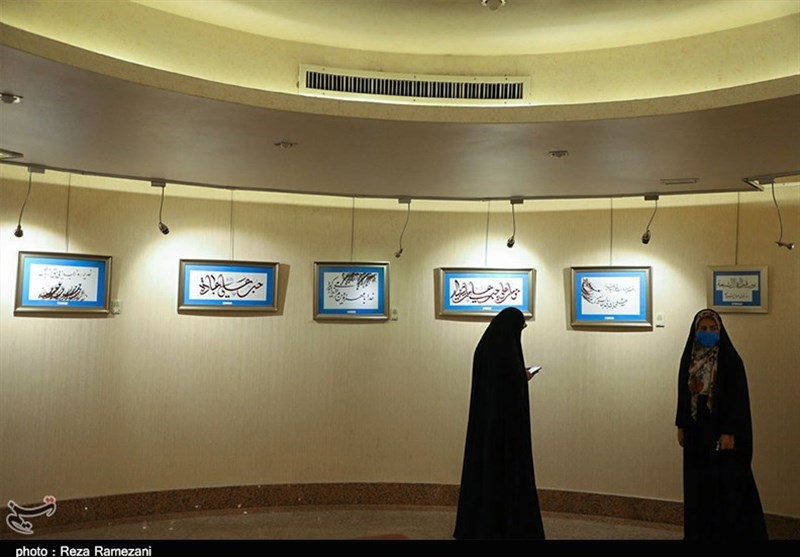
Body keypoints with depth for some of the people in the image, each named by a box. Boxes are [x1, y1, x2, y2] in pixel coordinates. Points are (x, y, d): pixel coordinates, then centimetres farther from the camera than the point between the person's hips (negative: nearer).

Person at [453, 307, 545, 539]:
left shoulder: (484, 346, 7)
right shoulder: (508, 349, -18)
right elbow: (515, 386, -21)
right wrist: (525, 378, -2)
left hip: (484, 416, 8)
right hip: (507, 418, -8)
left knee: (483, 465, 13)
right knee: (508, 466, 1)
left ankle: (476, 524, 21)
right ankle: (509, 524, 9)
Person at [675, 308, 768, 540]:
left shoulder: (730, 359, -10)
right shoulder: (689, 358, 5)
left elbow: (737, 398, -13)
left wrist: (729, 432, -18)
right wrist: (681, 426, 9)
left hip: (721, 430, -5)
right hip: (696, 430, 5)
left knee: (726, 485, 0)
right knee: (697, 485, 11)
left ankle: (728, 532, 11)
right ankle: (699, 532, 22)